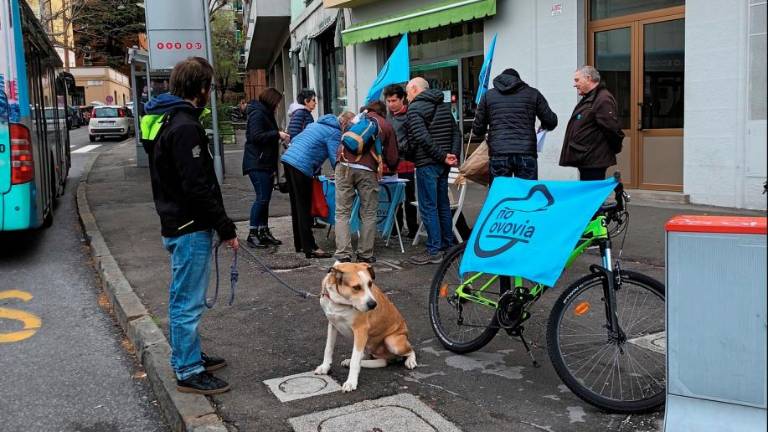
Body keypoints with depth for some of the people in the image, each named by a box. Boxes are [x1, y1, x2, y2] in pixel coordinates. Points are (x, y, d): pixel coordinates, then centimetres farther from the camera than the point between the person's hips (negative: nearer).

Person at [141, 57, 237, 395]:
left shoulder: (165, 119, 13)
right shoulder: (184, 126, -20)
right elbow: (197, 187, -24)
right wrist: (226, 228, -16)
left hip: (176, 224, 10)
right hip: (190, 228, -10)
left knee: (183, 299, 20)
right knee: (188, 302, -1)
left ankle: (186, 357, 34)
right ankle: (189, 373, 10)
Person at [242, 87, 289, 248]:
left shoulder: (266, 114, 20)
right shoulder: (257, 114, -11)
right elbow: (256, 136, -22)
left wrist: (280, 136, 12)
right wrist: (277, 134, -18)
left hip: (266, 164, 10)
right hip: (257, 164, -10)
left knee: (265, 198, 10)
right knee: (262, 198, -11)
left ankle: (264, 232, 16)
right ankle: (252, 234, -6)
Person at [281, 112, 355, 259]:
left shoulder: (318, 124, 22)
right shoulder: (335, 133, -6)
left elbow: (294, 140, 25)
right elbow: (335, 160, -10)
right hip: (301, 166, -9)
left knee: (297, 206, 15)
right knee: (305, 208, -5)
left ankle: (299, 244, 23)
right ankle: (310, 248, -2)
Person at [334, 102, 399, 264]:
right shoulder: (386, 126, 18)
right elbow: (392, 158, 17)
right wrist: (390, 167, 39)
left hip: (344, 165, 2)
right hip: (367, 170, -2)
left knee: (342, 212, 5)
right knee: (368, 214, 8)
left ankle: (343, 255, -3)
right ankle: (365, 255, 8)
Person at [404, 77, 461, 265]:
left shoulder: (414, 108, -8)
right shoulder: (444, 106, 17)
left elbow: (423, 138, -20)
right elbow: (456, 132, 11)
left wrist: (442, 156, -15)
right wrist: (453, 155, 0)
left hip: (427, 164, -8)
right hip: (443, 165, 8)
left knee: (428, 207, -3)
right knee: (443, 204, 16)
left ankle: (433, 251, -1)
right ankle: (447, 245, 24)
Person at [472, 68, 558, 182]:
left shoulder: (488, 95, 13)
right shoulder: (532, 93, 12)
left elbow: (477, 130, 13)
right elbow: (551, 122, 9)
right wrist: (543, 127, 32)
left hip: (498, 155, 0)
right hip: (526, 155, 0)